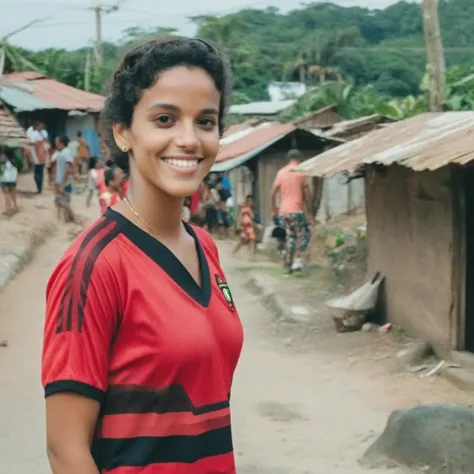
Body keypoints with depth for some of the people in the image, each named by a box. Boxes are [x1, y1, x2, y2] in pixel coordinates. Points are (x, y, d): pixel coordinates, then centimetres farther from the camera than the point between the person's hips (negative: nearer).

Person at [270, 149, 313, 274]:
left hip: (283, 212, 5)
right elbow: (307, 194, -4)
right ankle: (297, 258, -15)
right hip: (296, 210, -5)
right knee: (303, 235, 5)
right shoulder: (301, 172, -4)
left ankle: (287, 266, 11)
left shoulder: (281, 172, 8)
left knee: (289, 237, 13)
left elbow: (273, 192, 6)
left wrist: (273, 210, 14)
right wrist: (309, 211, 4)